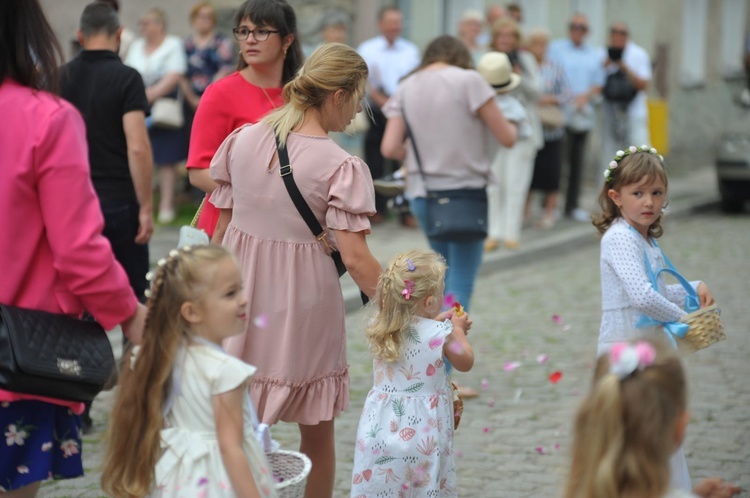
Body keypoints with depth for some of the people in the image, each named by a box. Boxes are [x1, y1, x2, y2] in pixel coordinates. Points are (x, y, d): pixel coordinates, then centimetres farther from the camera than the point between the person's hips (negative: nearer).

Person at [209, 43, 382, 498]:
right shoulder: (343, 167, -14)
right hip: (303, 302, -4)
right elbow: (355, 258, -19)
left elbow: (221, 226, 6)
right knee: (317, 431, 15)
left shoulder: (242, 140, 0)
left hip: (240, 293, 4)